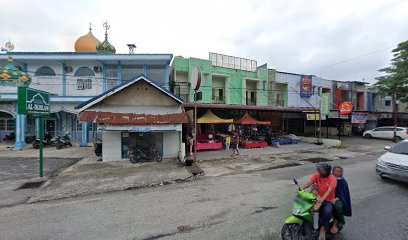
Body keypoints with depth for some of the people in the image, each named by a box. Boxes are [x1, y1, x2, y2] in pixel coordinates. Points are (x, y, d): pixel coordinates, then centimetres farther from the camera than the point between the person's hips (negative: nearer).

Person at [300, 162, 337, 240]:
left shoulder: (333, 179, -15)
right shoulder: (317, 175, -3)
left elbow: (329, 191, -28)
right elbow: (309, 182, -13)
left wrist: (322, 199, -43)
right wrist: (302, 187, -32)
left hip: (328, 200, -4)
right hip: (318, 198, 4)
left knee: (327, 212, -31)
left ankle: (323, 229, -8)